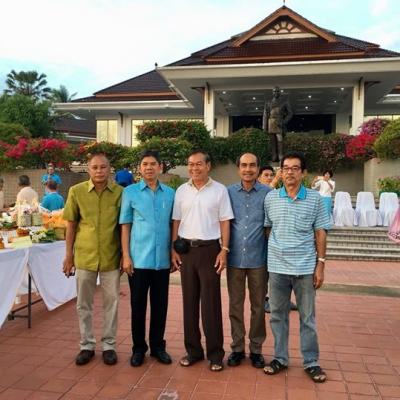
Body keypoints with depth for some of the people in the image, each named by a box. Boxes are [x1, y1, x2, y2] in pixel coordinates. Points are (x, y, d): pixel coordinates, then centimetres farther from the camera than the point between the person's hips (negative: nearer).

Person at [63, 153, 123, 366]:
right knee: (83, 303, 12)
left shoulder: (119, 192, -4)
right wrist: (69, 254, 3)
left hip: (111, 257, -1)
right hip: (84, 256, 1)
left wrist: (125, 255, 2)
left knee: (111, 302, 9)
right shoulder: (76, 191, -2)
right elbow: (71, 225, 4)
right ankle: (87, 345, 28)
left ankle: (108, 345, 25)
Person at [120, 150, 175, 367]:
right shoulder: (130, 192, 1)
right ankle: (138, 348, 24)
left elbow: (173, 225, 10)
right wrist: (126, 256, -5)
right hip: (138, 259, -2)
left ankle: (158, 346, 27)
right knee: (138, 305, 8)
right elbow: (125, 226, 0)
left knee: (160, 305, 11)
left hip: (162, 260, 2)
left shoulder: (170, 193, 6)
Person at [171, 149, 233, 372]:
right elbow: (176, 222, 9)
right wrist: (173, 249, 3)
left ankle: (215, 353, 13)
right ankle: (193, 349, 22)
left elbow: (225, 222, -2)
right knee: (189, 301, 9)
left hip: (209, 249, -3)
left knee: (211, 302, 1)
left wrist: (224, 250, -9)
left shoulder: (220, 190, -1)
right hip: (186, 249, 3)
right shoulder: (181, 191, 7)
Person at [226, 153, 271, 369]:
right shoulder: (229, 192, 3)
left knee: (258, 306, 10)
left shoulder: (267, 193, -2)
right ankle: (237, 347, 26)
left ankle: (256, 349, 26)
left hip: (258, 259, -1)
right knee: (235, 305, 11)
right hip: (235, 258, 1)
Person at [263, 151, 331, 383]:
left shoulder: (315, 199, -1)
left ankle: (311, 362, 24)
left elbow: (320, 233, 1)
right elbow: (267, 228, 9)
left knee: (308, 317, 9)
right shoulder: (271, 198, 2)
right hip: (277, 267, 2)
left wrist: (321, 264, -3)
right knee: (278, 315, 12)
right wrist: (270, 254, 6)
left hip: (305, 267, -1)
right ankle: (280, 358, 28)